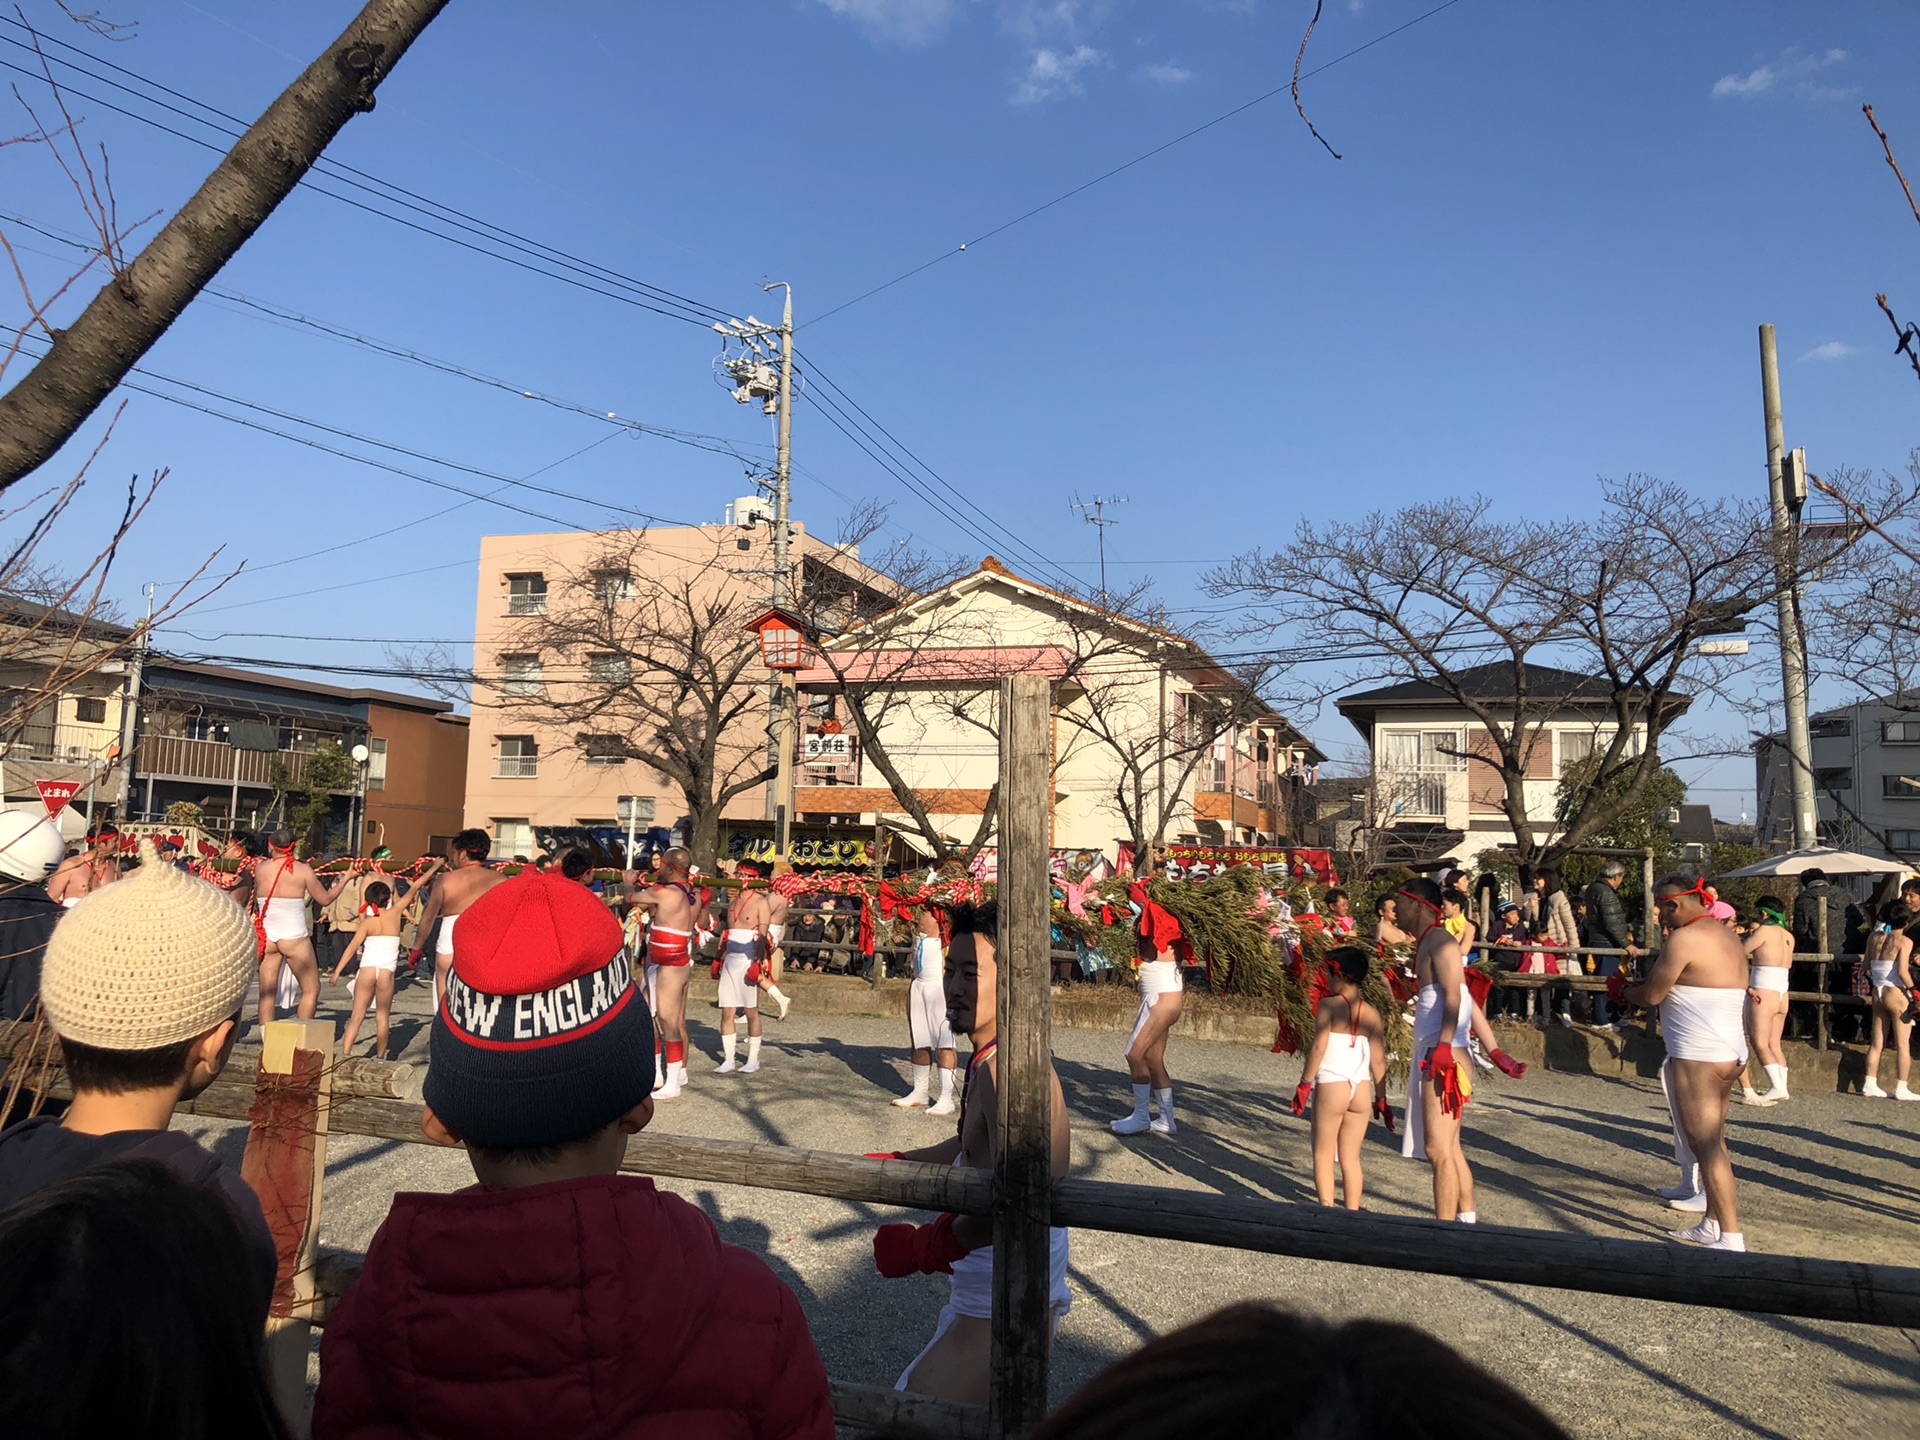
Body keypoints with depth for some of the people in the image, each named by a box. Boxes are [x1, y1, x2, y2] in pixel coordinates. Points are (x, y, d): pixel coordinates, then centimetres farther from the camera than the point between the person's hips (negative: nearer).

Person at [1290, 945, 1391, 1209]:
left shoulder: (1329, 1005, -7)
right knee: (1351, 1157, 13)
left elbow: (1318, 1047, -12)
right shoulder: (1372, 1014, 6)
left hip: (1331, 1086, -4)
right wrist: (1381, 1099, 13)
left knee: (1323, 1154, 5)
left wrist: (1304, 1084, -6)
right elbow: (1378, 1060, 6)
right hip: (1363, 1091, 4)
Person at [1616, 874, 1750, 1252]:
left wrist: (1621, 989, 8)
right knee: (1713, 1142, 17)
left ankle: (1731, 1237, -7)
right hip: (1733, 1053, 10)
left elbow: (1651, 995, -11)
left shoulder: (1684, 938, -14)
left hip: (1697, 1057, -10)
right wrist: (1638, 986, 18)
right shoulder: (1728, 937, 15)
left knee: (1706, 1146, -6)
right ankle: (1712, 1224, 25)